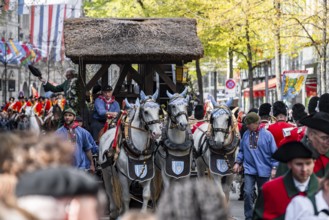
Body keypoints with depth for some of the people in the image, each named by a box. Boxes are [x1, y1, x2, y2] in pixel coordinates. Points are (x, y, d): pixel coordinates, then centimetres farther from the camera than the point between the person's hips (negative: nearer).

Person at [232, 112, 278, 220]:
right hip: (249, 169, 2)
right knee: (248, 193, -10)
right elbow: (242, 150, 12)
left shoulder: (267, 134, -8)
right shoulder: (246, 134, 1)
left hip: (263, 170, -1)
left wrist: (274, 168, -10)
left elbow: (274, 153, -5)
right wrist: (237, 162, 0)